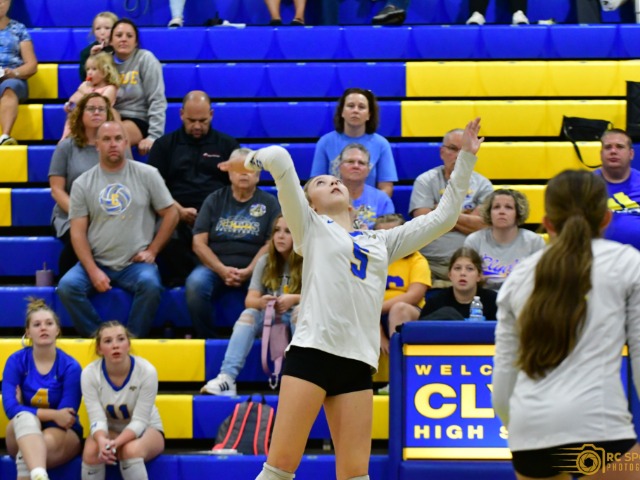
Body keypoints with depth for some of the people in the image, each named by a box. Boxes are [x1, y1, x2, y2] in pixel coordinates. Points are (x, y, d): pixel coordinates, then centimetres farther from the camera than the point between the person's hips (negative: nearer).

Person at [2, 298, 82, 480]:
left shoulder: (70, 366, -9)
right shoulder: (16, 361, -4)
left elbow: (65, 416, -14)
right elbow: (10, 407, -17)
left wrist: (24, 407, -14)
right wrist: (53, 414, -25)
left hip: (63, 434, -1)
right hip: (23, 435, 1)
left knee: (47, 441, -38)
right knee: (25, 417, -36)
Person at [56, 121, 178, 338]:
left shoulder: (147, 175, 4)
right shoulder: (83, 184, 5)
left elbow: (171, 214, 7)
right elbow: (78, 232, 1)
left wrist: (152, 251, -2)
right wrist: (93, 271, -11)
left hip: (136, 263, -1)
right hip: (96, 262, 1)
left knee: (150, 284, -33)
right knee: (67, 286, -26)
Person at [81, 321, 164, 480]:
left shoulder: (146, 371, -25)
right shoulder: (90, 373, -19)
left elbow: (139, 421, -26)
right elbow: (97, 418, -23)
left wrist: (116, 443, -44)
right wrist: (102, 441, -47)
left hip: (146, 430, -2)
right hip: (109, 430, 2)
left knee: (131, 450, -36)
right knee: (91, 451, -31)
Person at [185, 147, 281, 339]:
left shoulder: (269, 203, 11)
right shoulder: (215, 200, 14)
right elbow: (198, 243, 6)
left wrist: (249, 271, -14)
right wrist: (222, 270, -9)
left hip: (253, 269, -1)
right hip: (215, 266, 1)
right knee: (195, 284, -32)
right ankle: (207, 339, -17)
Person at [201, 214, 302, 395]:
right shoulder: (265, 262, 5)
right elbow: (250, 300, -3)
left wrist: (294, 299, -30)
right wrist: (261, 302, -27)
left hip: (298, 320, -3)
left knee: (300, 310, -34)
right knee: (248, 314, -26)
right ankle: (227, 377, -43)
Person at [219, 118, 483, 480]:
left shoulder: (381, 242, 25)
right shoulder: (311, 228, 11)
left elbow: (443, 217, 26)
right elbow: (279, 158, 2)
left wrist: (467, 159, 26)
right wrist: (251, 161, 21)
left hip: (358, 361, 4)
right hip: (312, 351, -4)